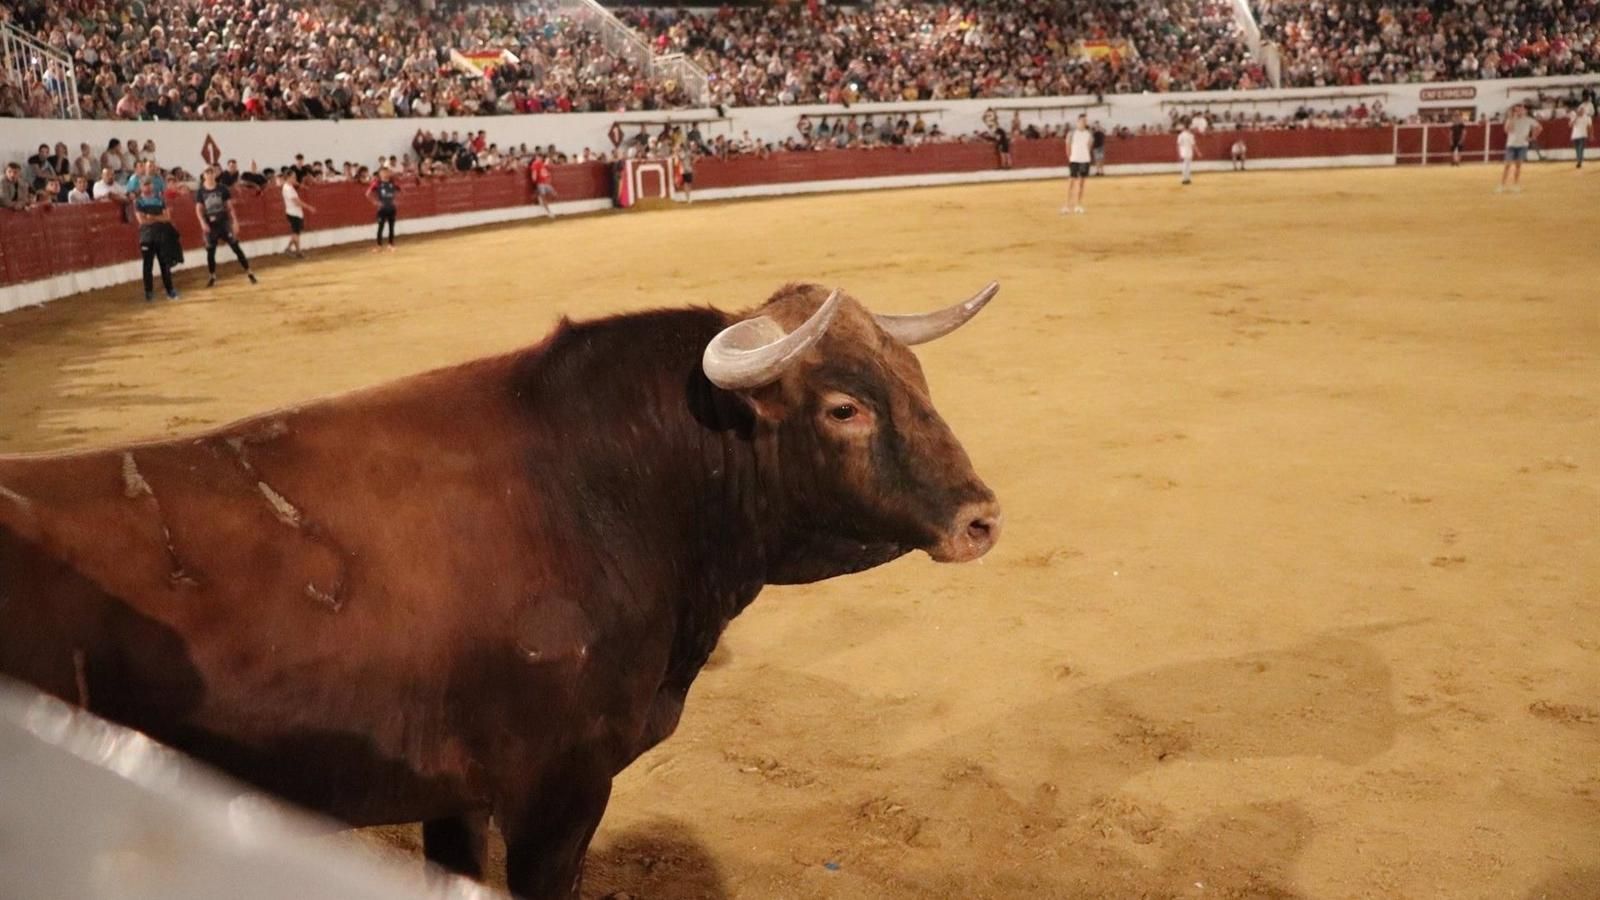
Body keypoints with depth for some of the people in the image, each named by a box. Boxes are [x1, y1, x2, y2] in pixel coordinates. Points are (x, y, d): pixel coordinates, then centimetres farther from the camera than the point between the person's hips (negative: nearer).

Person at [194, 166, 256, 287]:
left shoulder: (222, 188, -2)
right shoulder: (200, 192, -2)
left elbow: (230, 206, 2)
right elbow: (198, 209, -1)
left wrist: (235, 222, -3)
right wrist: (203, 223, -15)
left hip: (224, 222, 0)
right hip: (210, 225, 1)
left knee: (236, 247, -1)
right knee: (210, 251, 7)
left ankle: (248, 272, 5)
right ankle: (212, 277, 21)